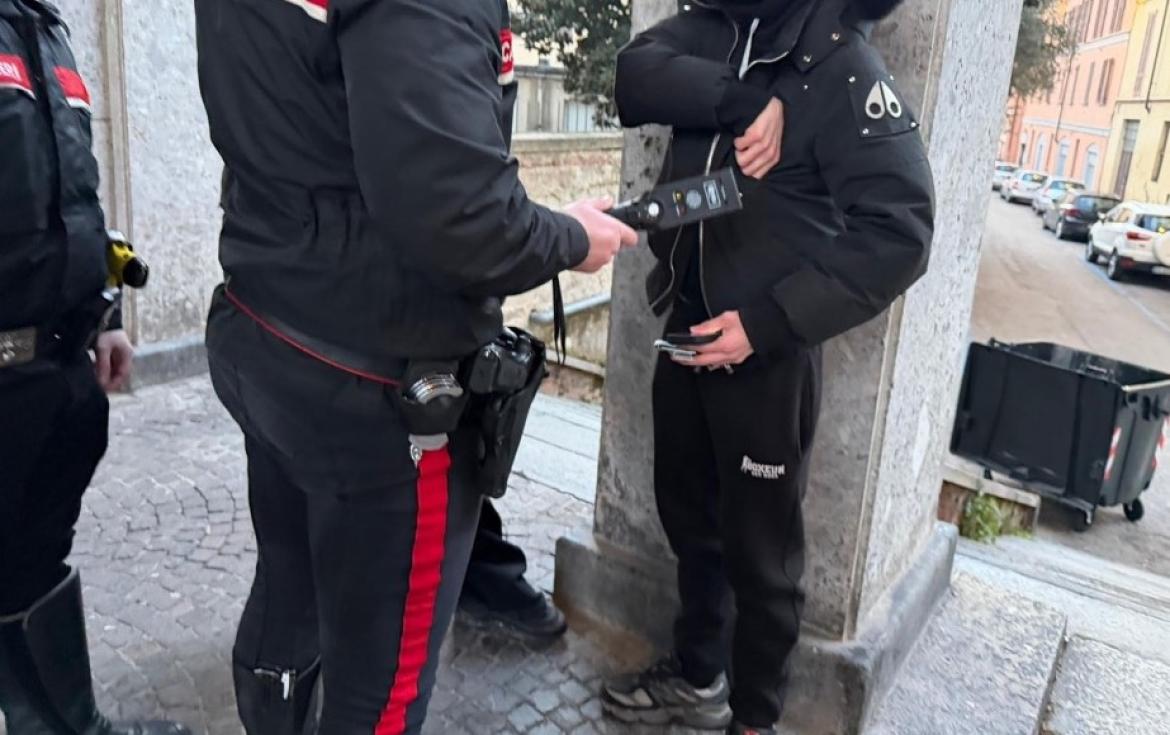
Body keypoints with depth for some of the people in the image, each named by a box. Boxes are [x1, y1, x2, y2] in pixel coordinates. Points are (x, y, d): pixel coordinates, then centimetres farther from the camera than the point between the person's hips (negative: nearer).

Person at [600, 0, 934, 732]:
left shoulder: (841, 61, -13)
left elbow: (898, 230, -19)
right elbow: (636, 73, -11)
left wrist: (766, 323, -25)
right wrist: (741, 101, -25)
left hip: (768, 353, -6)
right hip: (686, 329, 7)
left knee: (758, 547, 7)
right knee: (688, 516, 19)